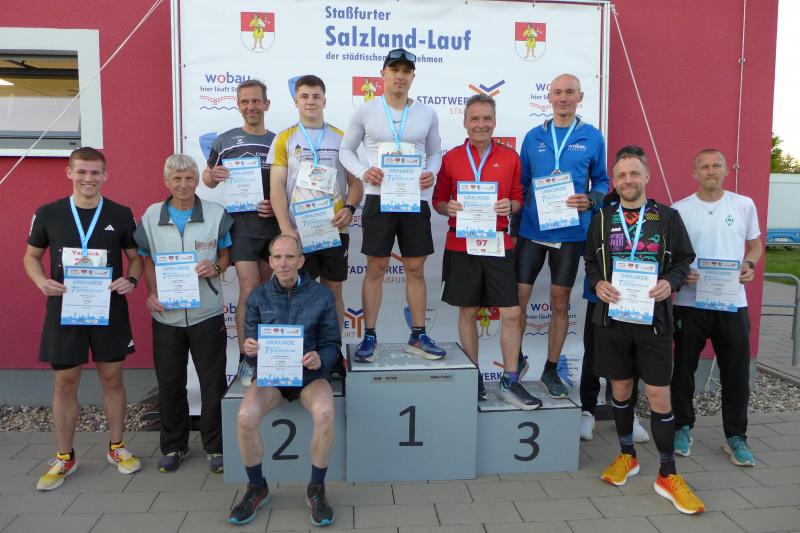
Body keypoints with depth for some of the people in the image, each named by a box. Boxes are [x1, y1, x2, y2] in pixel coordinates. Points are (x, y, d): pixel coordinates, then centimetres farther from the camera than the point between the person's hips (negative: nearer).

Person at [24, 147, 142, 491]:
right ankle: (64, 457, 23)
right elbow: (31, 256, 10)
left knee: (112, 378, 9)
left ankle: (116, 447, 26)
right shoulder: (47, 214, 1)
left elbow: (136, 256, 7)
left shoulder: (121, 215, 0)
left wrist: (131, 280, -13)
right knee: (64, 382, 7)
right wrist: (42, 281, -9)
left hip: (110, 309, 0)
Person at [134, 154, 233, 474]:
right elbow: (148, 260, 10)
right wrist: (152, 294, -4)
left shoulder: (216, 214, -1)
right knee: (169, 384, 12)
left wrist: (216, 267, -16)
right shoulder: (152, 216, 4)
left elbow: (227, 254, 6)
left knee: (213, 383, 5)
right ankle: (173, 446, 30)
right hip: (166, 313, 2)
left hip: (206, 313, -1)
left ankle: (215, 447, 22)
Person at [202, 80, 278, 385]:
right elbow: (207, 178, 14)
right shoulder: (225, 141, 4)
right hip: (242, 225, -2)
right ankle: (246, 359, 0)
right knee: (250, 291, -10)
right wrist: (213, 176, -10)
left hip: (273, 225, 3)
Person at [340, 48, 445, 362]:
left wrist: (431, 173, -5)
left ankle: (418, 337, 18)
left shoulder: (427, 114, 8)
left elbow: (435, 151, 16)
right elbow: (346, 150, 8)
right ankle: (369, 337, 14)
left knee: (416, 268, 7)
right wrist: (362, 172, -11)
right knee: (376, 268, 3)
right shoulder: (366, 111, 3)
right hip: (379, 198, -2)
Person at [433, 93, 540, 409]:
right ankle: (473, 379, 23)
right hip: (461, 245, 0)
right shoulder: (451, 158, 4)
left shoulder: (510, 158, 6)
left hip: (498, 244, 1)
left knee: (511, 314, -1)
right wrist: (447, 208, -12)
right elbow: (438, 200, 9)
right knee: (467, 312, 8)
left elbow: (519, 197, 11)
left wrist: (511, 206, -11)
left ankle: (509, 383, 13)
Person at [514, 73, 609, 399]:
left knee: (560, 303, 8)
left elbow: (602, 181, 9)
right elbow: (522, 183, 9)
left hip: (570, 233, -1)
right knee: (517, 298, 2)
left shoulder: (592, 137, 2)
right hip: (531, 230, 1)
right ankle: (515, 359, 24)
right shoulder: (533, 136, 6)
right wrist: (514, 226, 6)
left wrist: (590, 200, -13)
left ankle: (551, 370, 23)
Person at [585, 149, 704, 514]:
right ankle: (627, 456, 32)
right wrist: (598, 283, -9)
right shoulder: (601, 219, 7)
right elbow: (591, 262, 11)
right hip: (612, 315, 2)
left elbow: (684, 259, 6)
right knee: (620, 389, 12)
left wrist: (670, 283, -13)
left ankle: (667, 475, 14)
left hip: (654, 317, -2)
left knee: (659, 394, 0)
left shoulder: (668, 217, 3)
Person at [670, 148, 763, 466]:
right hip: (690, 302, -1)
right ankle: (683, 428, 26)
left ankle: (735, 436, 22)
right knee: (684, 369, 9)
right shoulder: (679, 210, 1)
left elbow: (755, 243, 16)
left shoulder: (744, 205, 5)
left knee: (737, 373, 6)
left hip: (733, 303, 1)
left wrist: (749, 264, -5)